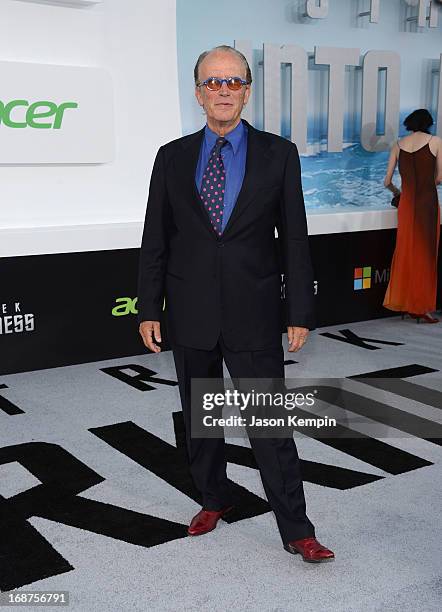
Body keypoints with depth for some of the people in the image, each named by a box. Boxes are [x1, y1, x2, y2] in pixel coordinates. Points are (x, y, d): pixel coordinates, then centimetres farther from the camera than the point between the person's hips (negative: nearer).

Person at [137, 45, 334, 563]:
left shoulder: (278, 154, 0)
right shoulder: (173, 157, 5)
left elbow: (295, 238, 0)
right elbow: (155, 240, 6)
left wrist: (300, 313, -4)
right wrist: (149, 308, 1)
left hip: (253, 313, -2)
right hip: (190, 315, 3)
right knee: (198, 419, 15)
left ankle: (296, 531, 13)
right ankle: (214, 500, 37)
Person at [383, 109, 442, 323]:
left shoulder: (398, 145, 9)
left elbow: (387, 181, 10)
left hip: (406, 201, 4)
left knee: (405, 251, 12)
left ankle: (405, 303, 18)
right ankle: (421, 307, 7)